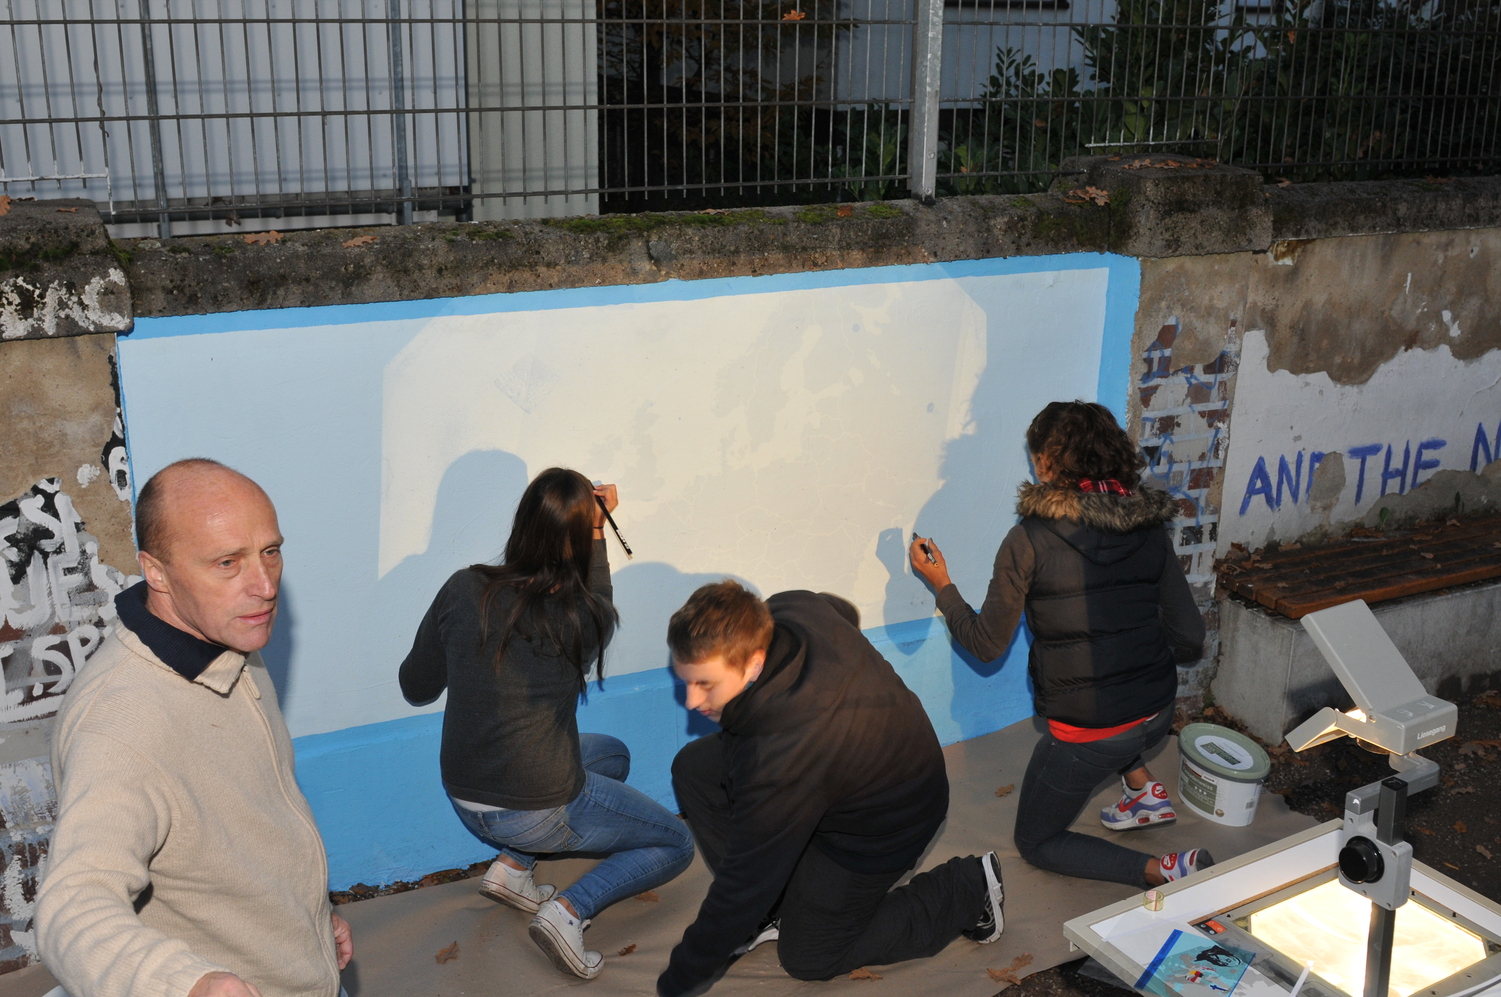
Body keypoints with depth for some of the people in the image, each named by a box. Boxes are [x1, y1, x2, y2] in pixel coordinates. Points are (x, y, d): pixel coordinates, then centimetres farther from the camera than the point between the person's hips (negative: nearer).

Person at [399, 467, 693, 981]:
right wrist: (595, 531, 11)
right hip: (538, 813, -5)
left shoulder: (464, 590, -12)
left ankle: (512, 866, 17)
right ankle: (571, 909, -6)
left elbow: (415, 687, 2)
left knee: (613, 754, 29)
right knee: (677, 845, 15)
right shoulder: (586, 618, -19)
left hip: (464, 801, 5)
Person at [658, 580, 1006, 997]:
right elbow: (845, 611, 5)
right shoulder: (789, 608, -22)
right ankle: (773, 907, 11)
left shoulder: (778, 758, -43)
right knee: (694, 768, -2)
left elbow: (744, 884, -32)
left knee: (808, 958, 9)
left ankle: (965, 890, 15)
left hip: (877, 829, -8)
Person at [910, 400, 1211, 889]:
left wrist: (941, 584, 7)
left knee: (1036, 842, 17)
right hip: (1158, 714, 6)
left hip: (1086, 734, -6)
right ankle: (1145, 790, 28)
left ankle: (1164, 870, -4)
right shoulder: (1149, 529, -1)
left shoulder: (1029, 540, -15)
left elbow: (987, 644, -7)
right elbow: (1189, 638, 2)